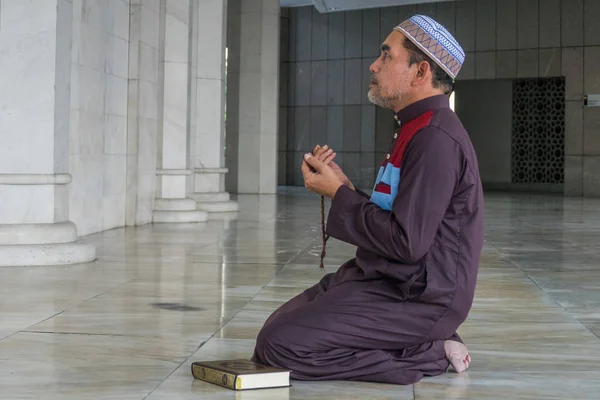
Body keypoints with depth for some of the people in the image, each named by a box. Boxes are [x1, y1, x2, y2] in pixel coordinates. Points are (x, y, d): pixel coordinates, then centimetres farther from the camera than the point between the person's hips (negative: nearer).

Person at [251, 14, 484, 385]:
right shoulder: (418, 129, 16)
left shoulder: (436, 138, -19)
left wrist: (339, 194, -13)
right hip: (388, 281, 11)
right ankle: (426, 343, 9)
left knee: (279, 344, -17)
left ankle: (427, 356, -8)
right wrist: (343, 186, 3)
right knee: (280, 324, 15)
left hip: (417, 298, -11)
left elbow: (407, 243, -24)